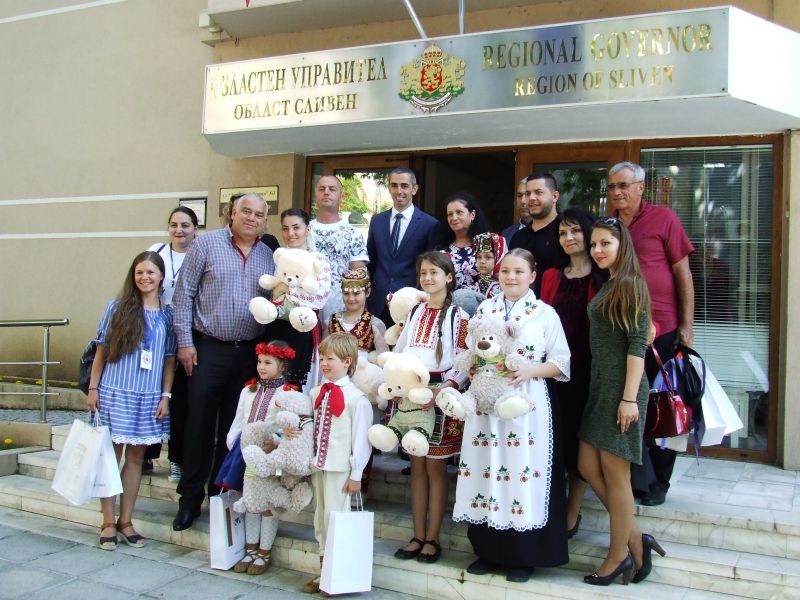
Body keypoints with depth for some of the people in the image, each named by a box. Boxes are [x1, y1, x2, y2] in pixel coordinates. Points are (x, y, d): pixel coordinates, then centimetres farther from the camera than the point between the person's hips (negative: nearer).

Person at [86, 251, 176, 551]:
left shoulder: (168, 314, 4)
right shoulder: (117, 308, 1)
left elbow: (170, 358, 6)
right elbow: (102, 349, 4)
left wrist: (166, 396, 1)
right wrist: (93, 387, 1)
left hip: (150, 397, 2)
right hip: (115, 393, -1)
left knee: (136, 457, 8)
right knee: (111, 454, 3)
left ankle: (126, 521, 18)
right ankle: (108, 523, 13)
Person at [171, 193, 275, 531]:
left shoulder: (268, 256, 9)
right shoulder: (206, 244, -2)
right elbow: (184, 294, -3)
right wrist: (185, 341, -8)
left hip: (249, 352, 3)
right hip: (208, 348, -3)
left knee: (234, 426, 10)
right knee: (200, 423, 1)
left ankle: (222, 493, 23)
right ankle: (191, 497, 13)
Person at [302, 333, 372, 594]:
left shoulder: (357, 398, -13)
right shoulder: (319, 394, 9)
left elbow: (361, 438, -13)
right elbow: (314, 430, 13)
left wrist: (356, 474, -12)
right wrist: (311, 462, 6)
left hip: (340, 469, -7)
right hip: (318, 465, 8)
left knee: (334, 517, -4)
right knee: (320, 517, 14)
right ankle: (324, 569, 26)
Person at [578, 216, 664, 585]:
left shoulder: (630, 286, -10)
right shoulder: (606, 287, 16)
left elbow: (637, 346, -15)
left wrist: (630, 398, -20)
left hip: (622, 388, -9)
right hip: (600, 387, 9)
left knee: (614, 473, 1)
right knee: (589, 468, 8)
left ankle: (618, 556, 15)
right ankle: (635, 540, 20)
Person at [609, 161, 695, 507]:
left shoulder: (663, 219, -2)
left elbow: (683, 273, -2)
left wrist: (686, 326, -6)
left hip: (661, 329, -3)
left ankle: (659, 482, 20)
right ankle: (629, 477, 21)